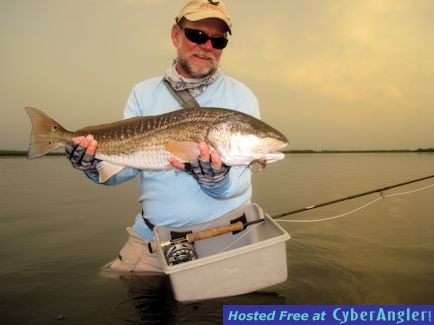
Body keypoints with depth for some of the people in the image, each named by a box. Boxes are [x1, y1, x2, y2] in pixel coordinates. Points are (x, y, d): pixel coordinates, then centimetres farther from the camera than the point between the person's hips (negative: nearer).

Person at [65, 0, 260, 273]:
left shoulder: (240, 97, -4)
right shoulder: (144, 94, 5)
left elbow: (239, 182, -12)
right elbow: (128, 162, -1)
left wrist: (217, 180, -33)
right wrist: (96, 165, -21)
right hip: (152, 237, 3)